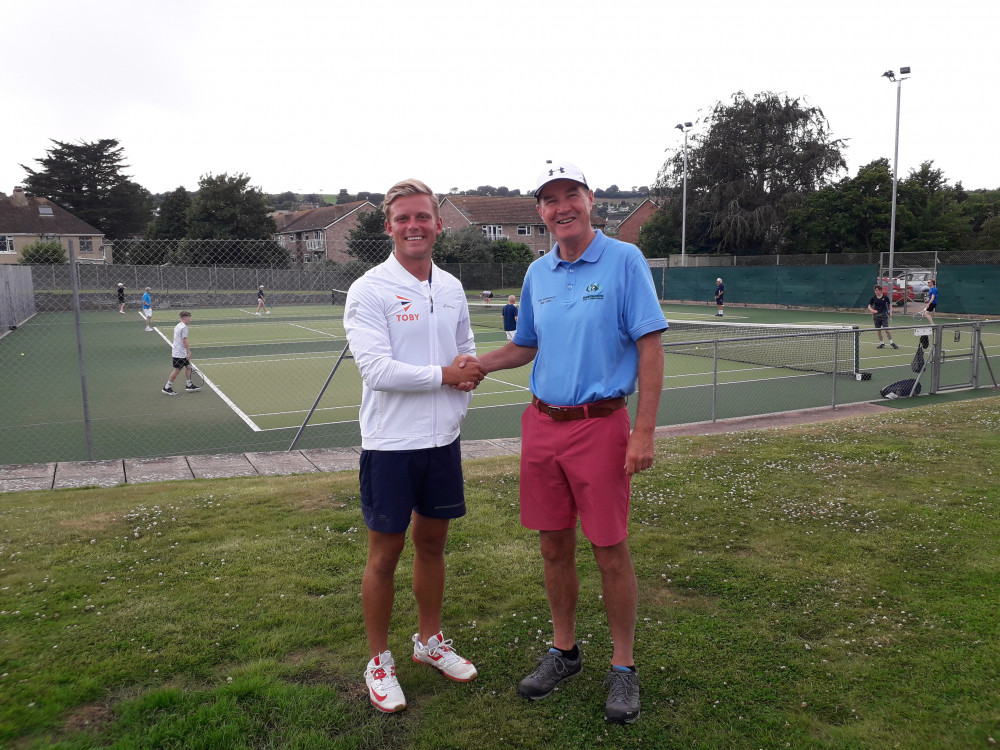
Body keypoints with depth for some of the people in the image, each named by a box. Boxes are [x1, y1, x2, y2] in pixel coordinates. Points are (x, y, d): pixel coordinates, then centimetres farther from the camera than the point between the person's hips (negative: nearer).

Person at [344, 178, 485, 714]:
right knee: (385, 555, 6)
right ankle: (379, 661, 25)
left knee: (432, 544, 17)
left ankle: (429, 640, 37)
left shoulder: (452, 288, 9)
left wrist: (469, 370, -2)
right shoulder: (368, 290, -10)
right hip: (390, 444, -5)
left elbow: (466, 349, 20)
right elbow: (376, 369, -19)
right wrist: (444, 374, -14)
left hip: (442, 439, 6)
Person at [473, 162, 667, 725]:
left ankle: (623, 668, 22)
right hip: (541, 423, 5)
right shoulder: (537, 273, 10)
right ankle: (564, 652, 31)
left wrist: (644, 432, -15)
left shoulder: (624, 260, -6)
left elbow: (650, 348, -10)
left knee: (611, 552, 4)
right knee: (554, 547, 13)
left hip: (600, 426, -5)